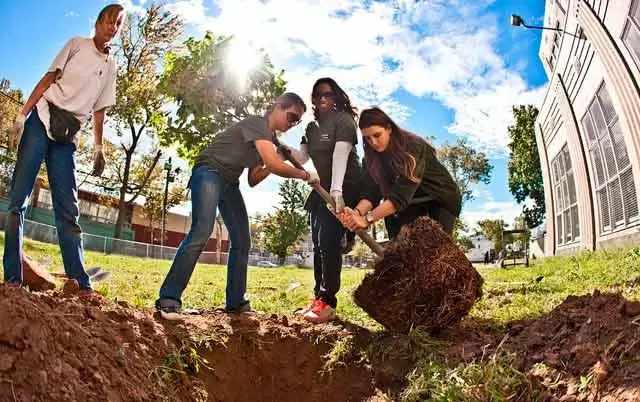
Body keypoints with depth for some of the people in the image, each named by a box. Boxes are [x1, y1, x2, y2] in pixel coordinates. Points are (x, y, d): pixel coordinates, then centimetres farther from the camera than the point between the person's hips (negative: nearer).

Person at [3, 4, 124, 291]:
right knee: (18, 199, -9)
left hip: (68, 134, 3)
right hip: (43, 119, -3)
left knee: (68, 209, -2)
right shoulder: (77, 44, 9)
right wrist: (22, 115, -9)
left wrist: (98, 148, 7)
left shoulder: (110, 65, 18)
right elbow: (49, 78, 1)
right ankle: (12, 278, -7)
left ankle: (81, 284, -6)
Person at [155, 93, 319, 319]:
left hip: (229, 182, 10)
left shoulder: (267, 138, 16)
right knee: (201, 232, -25)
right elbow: (273, 163, -25)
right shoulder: (257, 124, -12)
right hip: (209, 172, -10)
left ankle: (235, 302, 12)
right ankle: (168, 299, -22)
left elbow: (253, 180, 13)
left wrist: (277, 162, 0)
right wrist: (305, 175, -13)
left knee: (242, 241, 4)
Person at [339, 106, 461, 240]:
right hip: (415, 202, 4)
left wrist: (368, 218, -46)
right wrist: (357, 212, -43)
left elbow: (402, 193, -38)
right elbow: (371, 192, -21)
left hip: (442, 197, -4)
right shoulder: (371, 158, -13)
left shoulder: (414, 146, -29)